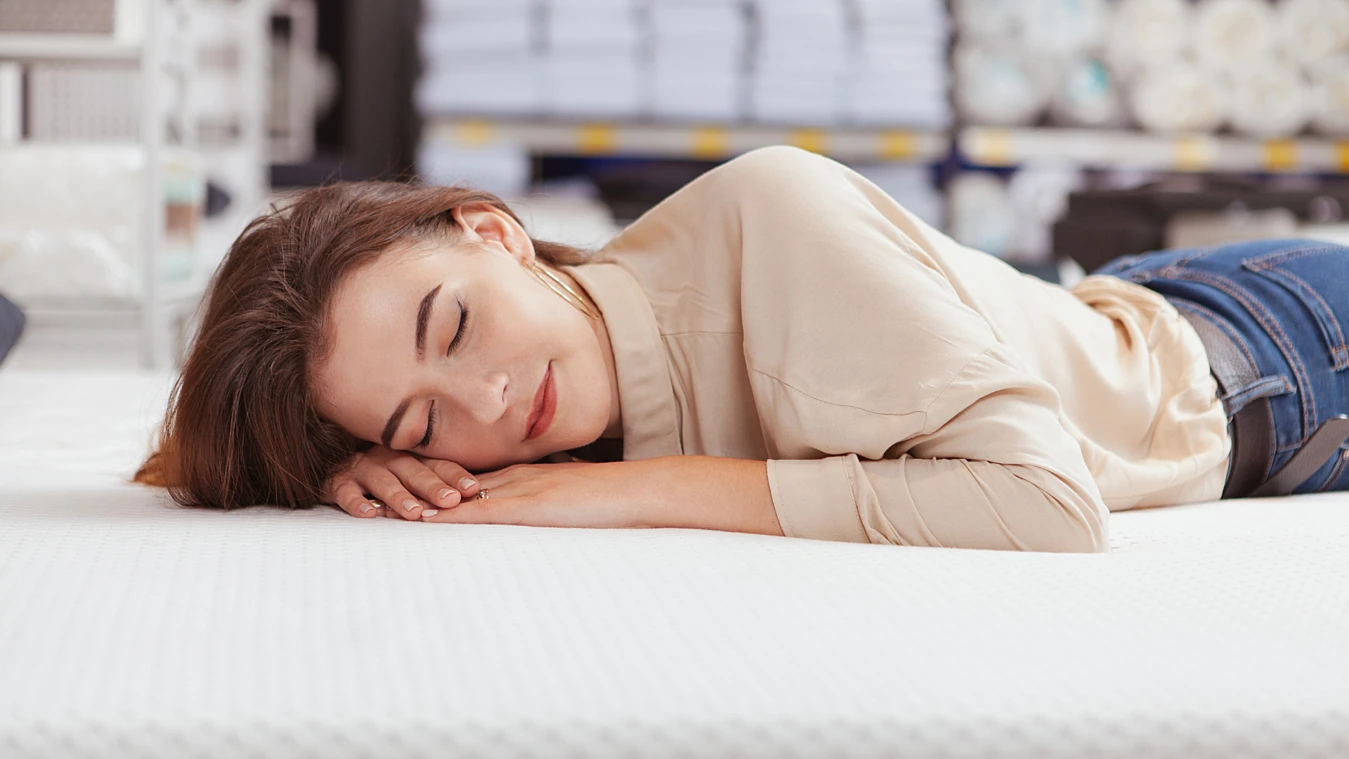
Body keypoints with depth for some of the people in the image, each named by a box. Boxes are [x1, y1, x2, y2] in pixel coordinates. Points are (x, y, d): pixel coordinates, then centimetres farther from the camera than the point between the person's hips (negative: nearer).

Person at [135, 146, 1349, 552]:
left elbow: (1051, 502, -46)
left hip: (1247, 356, -4)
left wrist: (643, 491, -43)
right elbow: (200, 457, -10)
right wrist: (353, 464, -33)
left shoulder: (769, 218, -41)